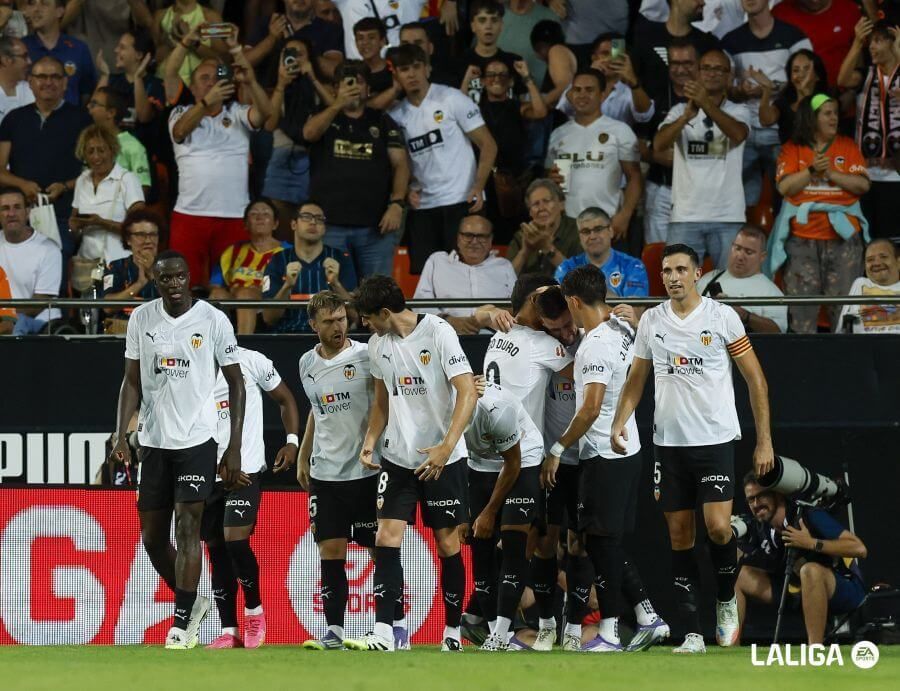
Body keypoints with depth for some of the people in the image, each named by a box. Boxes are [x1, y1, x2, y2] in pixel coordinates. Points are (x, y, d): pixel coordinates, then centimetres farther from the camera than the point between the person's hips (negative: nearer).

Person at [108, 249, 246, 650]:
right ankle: (192, 602, 27)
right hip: (153, 440, 4)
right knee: (152, 537, 6)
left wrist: (235, 448, -3)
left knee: (187, 529, -10)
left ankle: (181, 623, -7)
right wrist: (120, 437, -2)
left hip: (197, 439, -4)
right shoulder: (141, 320, 5)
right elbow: (132, 382, 9)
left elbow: (236, 383, 1)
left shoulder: (213, 320, -4)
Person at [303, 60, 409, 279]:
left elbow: (400, 164, 5)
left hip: (375, 226, 0)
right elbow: (309, 133, -11)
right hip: (330, 225, 0)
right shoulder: (324, 118, 13)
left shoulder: (383, 122, 13)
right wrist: (338, 105, -23)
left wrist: (397, 204, -10)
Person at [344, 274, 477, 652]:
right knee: (386, 539, -8)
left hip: (443, 458, -5)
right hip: (397, 456, 5)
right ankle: (383, 635, -13)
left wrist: (446, 446, -25)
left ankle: (453, 632, 15)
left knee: (447, 544, 2)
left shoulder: (438, 333, -13)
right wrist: (370, 442, 5)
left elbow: (467, 392, -17)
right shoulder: (378, 344, 7)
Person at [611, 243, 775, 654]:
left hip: (715, 439, -4)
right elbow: (636, 379, 16)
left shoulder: (721, 316, -4)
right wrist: (619, 423, -1)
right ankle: (692, 633, 5)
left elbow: (755, 379, 0)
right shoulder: (651, 321, 7)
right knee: (679, 536, 2)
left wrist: (764, 441, -3)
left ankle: (726, 601, 13)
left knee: (718, 527, -15)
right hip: (668, 442, 4)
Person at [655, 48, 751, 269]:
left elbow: (738, 134, -17)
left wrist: (706, 105, -33)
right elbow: (659, 145, -9)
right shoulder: (680, 110, 8)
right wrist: (687, 116, -28)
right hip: (685, 217, 1)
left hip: (728, 217, -1)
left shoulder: (739, 111, 7)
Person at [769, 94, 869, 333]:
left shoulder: (848, 146, 10)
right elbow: (785, 186, -4)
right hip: (802, 236, -1)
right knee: (802, 305, -3)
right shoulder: (792, 149, 7)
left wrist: (831, 174, -9)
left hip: (843, 235, 1)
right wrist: (812, 171, -16)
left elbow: (863, 185, 1)